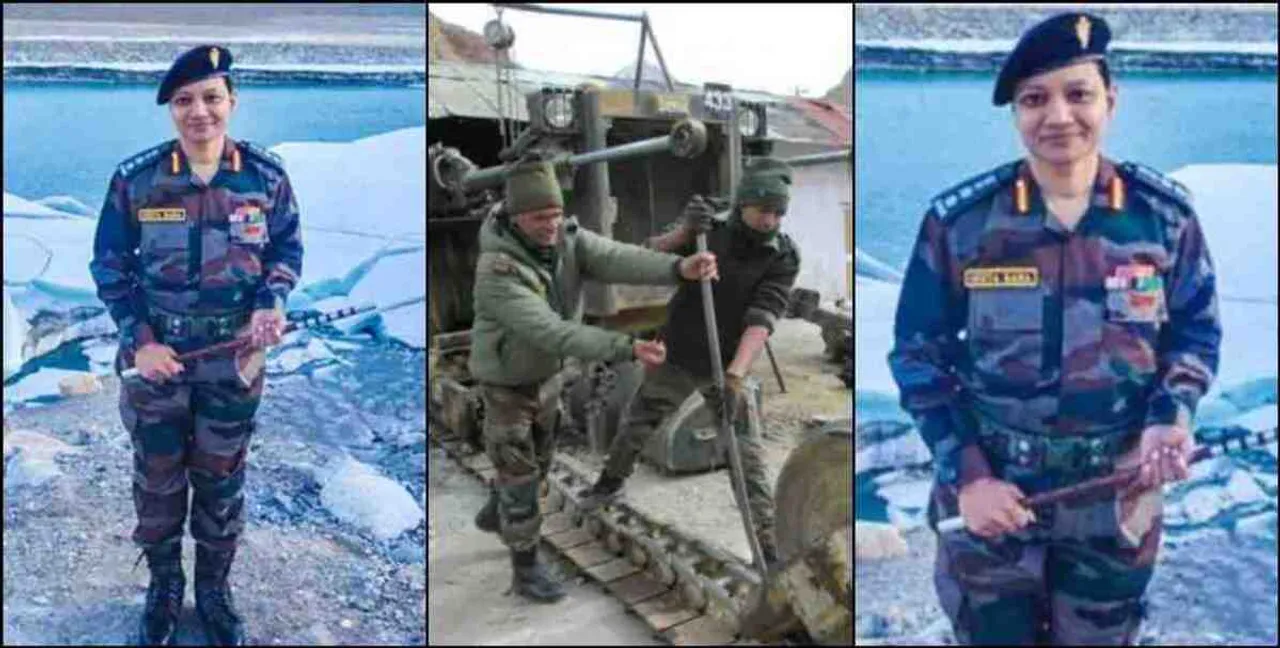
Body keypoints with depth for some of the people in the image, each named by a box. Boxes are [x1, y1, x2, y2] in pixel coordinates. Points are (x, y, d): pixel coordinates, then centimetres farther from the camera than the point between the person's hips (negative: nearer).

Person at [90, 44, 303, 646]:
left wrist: (271, 303, -15)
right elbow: (109, 265, -1)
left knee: (221, 481, 15)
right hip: (157, 354, 0)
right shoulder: (135, 179, -11)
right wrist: (138, 340, -10)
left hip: (235, 359, 0)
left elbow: (287, 250, 4)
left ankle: (214, 589, 36)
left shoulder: (266, 175, -9)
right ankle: (164, 589, 36)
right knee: (157, 482, 13)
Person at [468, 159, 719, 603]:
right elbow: (552, 333, -43)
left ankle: (494, 514, 53)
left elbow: (620, 260, -34)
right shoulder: (496, 272, -37)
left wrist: (681, 268, -54)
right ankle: (526, 569, 23)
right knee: (520, 475, 4)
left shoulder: (569, 239, -18)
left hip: (546, 374, 7)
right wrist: (628, 349, -51)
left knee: (536, 462, 25)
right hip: (505, 383, -7)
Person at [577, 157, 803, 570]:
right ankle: (611, 481, 46)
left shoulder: (784, 256, -18)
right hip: (675, 359, 2)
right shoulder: (709, 230, -14)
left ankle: (766, 541, 5)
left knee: (747, 454, -6)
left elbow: (761, 320, -28)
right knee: (636, 426, 18)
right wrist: (683, 231, -39)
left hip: (727, 367, -2)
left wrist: (735, 375, -40)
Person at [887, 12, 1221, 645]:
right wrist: (965, 474, -12)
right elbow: (917, 354, -5)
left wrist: (1171, 417, -14)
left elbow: (1196, 330, 5)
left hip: (1117, 498, 1)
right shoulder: (957, 221, -11)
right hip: (989, 488, -1)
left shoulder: (1164, 212, -7)